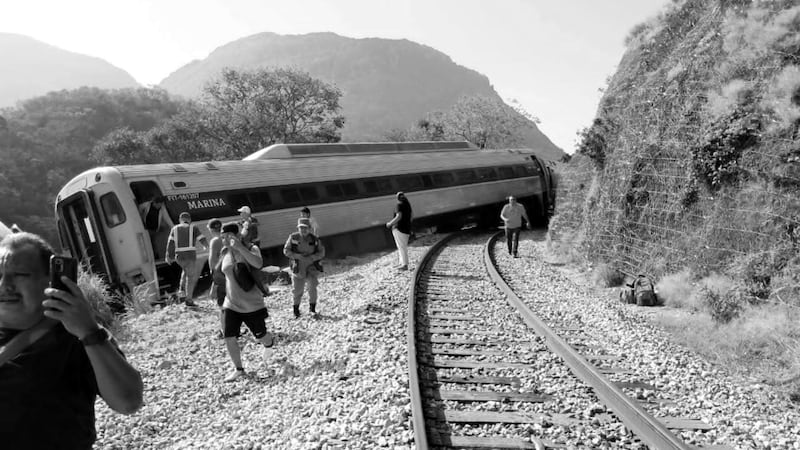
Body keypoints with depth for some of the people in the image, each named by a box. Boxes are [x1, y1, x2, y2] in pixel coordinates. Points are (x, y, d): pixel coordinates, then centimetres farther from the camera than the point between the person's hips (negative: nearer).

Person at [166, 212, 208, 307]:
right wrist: (206, 245, 22)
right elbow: (202, 239, 0)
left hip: (179, 257, 3)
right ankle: (189, 300, 4)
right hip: (190, 256, -3)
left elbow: (170, 243, 1)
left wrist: (168, 256, -1)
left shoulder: (175, 228, 11)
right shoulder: (193, 228, 5)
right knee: (191, 277, 8)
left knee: (186, 271, 30)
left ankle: (181, 292, 17)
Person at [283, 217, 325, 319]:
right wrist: (298, 256, -17)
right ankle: (296, 310, 29)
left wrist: (311, 257, -18)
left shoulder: (314, 239, -2)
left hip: (312, 267, 0)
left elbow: (321, 252, -2)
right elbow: (286, 250, -3)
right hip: (298, 268, 0)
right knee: (297, 290, 8)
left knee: (312, 287, -13)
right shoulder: (293, 237, -4)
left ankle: (312, 309, 4)